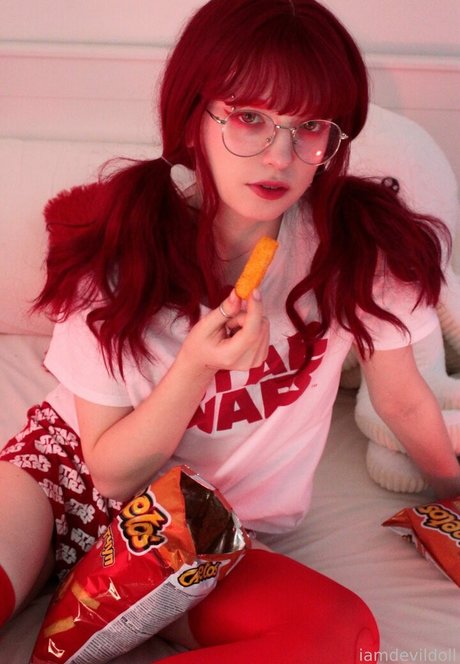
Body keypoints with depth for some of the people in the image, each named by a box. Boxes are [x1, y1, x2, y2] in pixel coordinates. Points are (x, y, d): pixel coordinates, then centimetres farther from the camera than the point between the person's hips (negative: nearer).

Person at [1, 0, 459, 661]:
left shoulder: (359, 242, -14)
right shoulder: (120, 240, -14)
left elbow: (403, 401, 4)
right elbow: (114, 472, -10)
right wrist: (197, 366, -26)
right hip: (73, 469, -2)